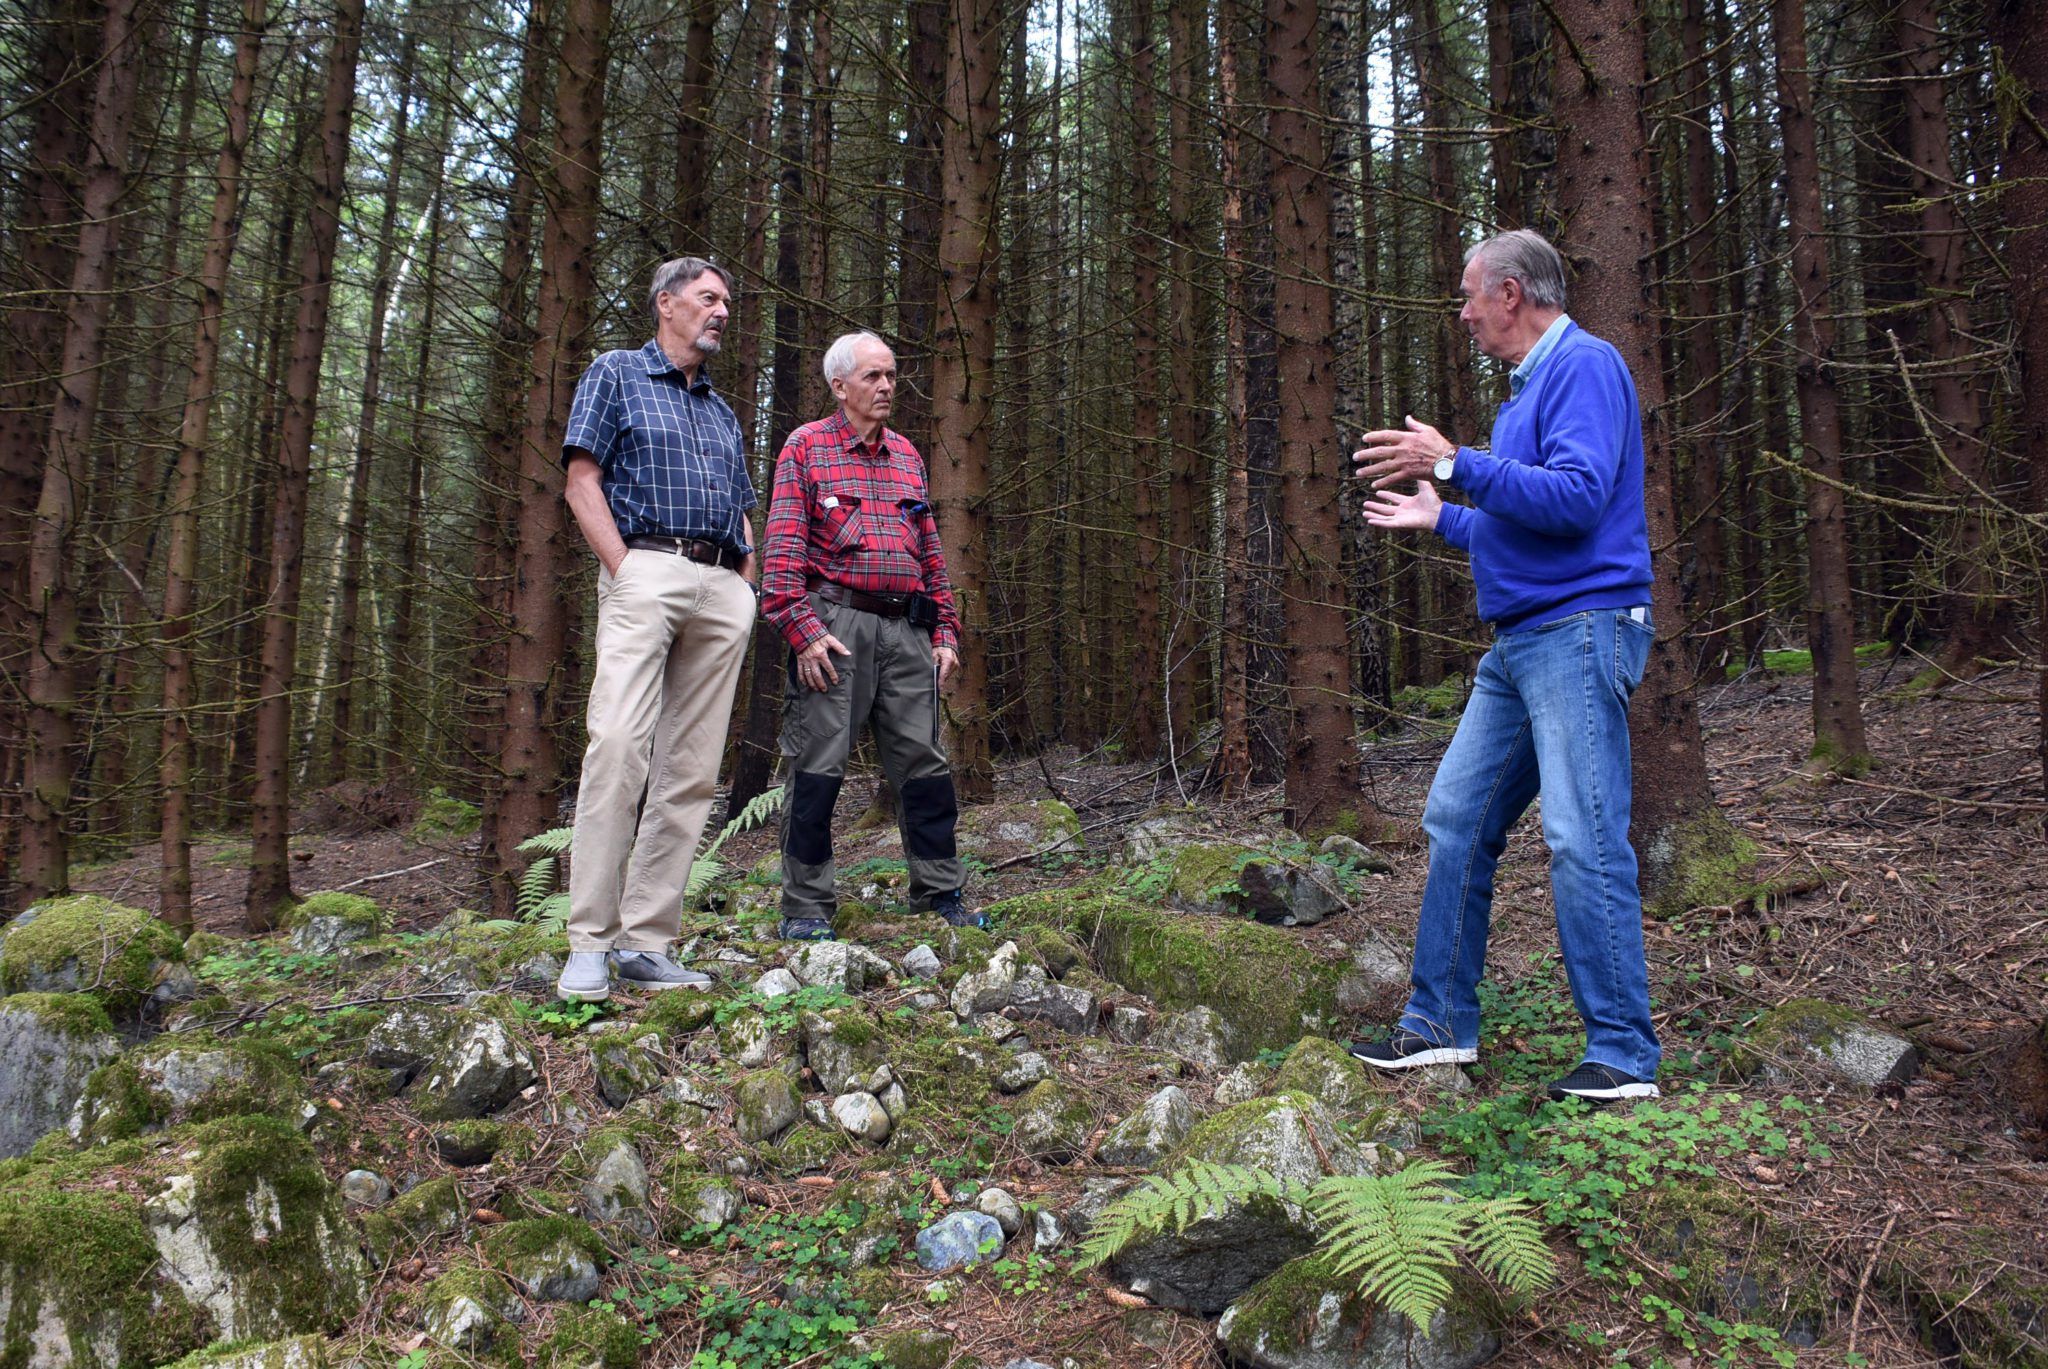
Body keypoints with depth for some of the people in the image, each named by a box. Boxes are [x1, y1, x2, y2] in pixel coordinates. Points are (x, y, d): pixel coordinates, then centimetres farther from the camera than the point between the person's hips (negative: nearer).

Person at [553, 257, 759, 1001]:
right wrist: (622, 570, -11)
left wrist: (746, 589, 10)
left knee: (692, 770, -2)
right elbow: (583, 480, 1)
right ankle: (590, 944, -18)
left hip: (723, 588, 6)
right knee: (618, 744, -20)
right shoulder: (616, 375, 12)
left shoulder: (722, 411, 28)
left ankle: (645, 942, 0)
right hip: (648, 569, -6)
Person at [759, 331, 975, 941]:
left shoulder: (907, 455, 21)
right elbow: (782, 546, -4)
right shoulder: (806, 446, 5)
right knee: (817, 765, -4)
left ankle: (941, 895, 13)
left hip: (906, 630, 5)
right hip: (836, 623, -5)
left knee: (923, 760, 4)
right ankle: (806, 907, 3)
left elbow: (930, 551, 22)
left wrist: (945, 630, 14)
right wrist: (802, 629, -14)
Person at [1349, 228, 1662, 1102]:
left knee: (1582, 838, -11)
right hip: (1519, 644, 10)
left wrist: (1456, 466, -21)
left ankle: (1624, 1055, -3)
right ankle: (1440, 1026, 15)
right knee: (1458, 822, 8)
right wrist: (1441, 520, 34)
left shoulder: (1583, 366, -8)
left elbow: (1576, 500, -22)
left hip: (1578, 633, -10)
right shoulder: (1528, 385, 22)